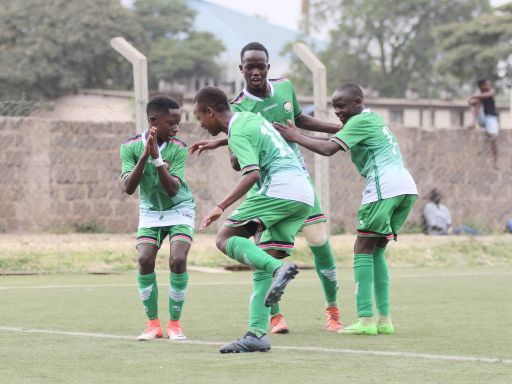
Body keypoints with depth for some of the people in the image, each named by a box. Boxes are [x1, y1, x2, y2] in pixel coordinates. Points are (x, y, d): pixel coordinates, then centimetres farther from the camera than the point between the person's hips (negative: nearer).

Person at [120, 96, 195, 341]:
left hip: (179, 209, -1)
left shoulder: (178, 149, -18)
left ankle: (175, 323, -4)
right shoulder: (131, 146, -15)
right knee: (145, 261, -16)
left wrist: (156, 157, -37)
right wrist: (145, 155, -35)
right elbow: (128, 188, -24)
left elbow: (172, 190, -26)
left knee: (178, 260, -19)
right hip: (150, 212, 1)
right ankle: (153, 323, -1)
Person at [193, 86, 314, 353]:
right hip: (305, 197, 9)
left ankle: (278, 269, -30)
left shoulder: (237, 134, -6)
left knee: (225, 239, -8)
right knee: (263, 265, 7)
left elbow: (253, 174, -21)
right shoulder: (250, 118, 22)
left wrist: (221, 207, -24)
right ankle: (257, 333, -2)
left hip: (280, 189, -9)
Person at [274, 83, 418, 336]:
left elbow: (328, 149, -12)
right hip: (407, 188, 9)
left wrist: (295, 137, -3)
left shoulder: (360, 121, -3)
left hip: (384, 189, -9)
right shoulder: (374, 119, 25)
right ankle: (384, 319, 7)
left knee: (363, 249, -5)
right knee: (376, 251, 13)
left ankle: (366, 319, -13)